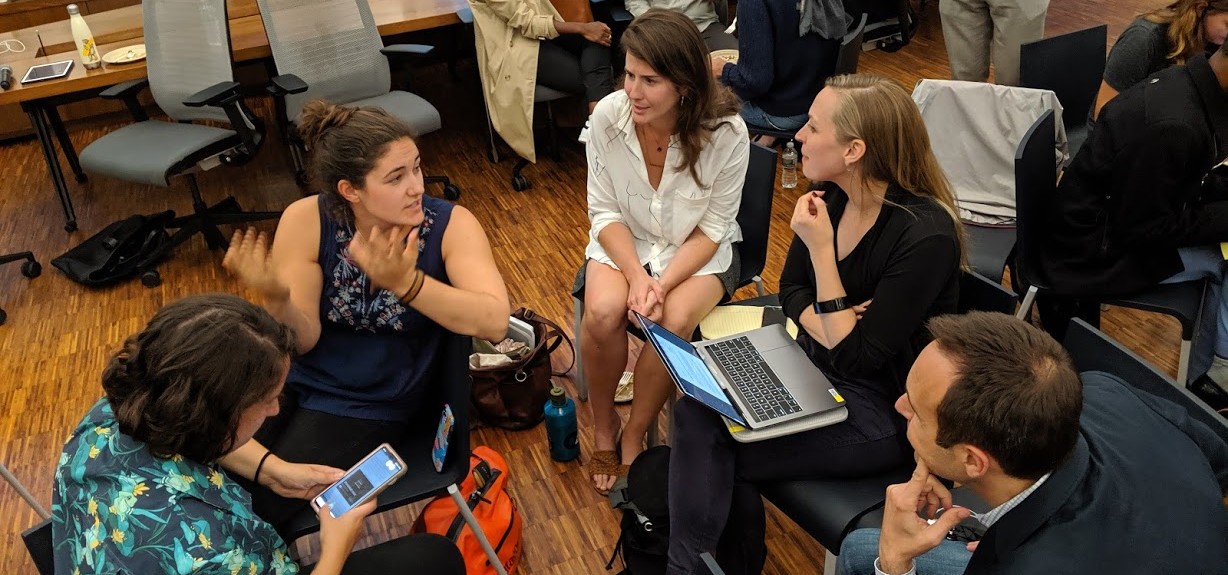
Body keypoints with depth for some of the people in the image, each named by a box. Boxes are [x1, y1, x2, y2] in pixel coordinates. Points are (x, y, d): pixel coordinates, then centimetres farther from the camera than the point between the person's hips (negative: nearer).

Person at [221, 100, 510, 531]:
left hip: (372, 406, -2)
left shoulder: (450, 224, -17)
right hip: (293, 381, 2)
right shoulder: (306, 221, -14)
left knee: (258, 510, -13)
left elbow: (495, 322, -30)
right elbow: (301, 341, -11)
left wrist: (404, 282, -42)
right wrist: (275, 298, -33)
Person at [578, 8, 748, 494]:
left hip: (699, 252, -1)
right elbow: (605, 212, -8)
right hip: (624, 241, 1)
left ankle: (634, 437, -3)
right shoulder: (607, 116, -17)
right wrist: (637, 276, -23)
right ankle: (603, 429, 1)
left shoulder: (726, 133, -21)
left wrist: (663, 282, -25)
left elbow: (711, 229, -12)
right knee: (603, 312, -28)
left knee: (674, 320, -30)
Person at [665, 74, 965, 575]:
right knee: (698, 409, -15)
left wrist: (821, 248, -27)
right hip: (814, 365, 7)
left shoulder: (925, 236, -26)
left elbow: (856, 359, -24)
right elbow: (791, 290, 8)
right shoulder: (832, 196, -4)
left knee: (716, 447, -15)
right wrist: (824, 327, -14)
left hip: (882, 409, -7)